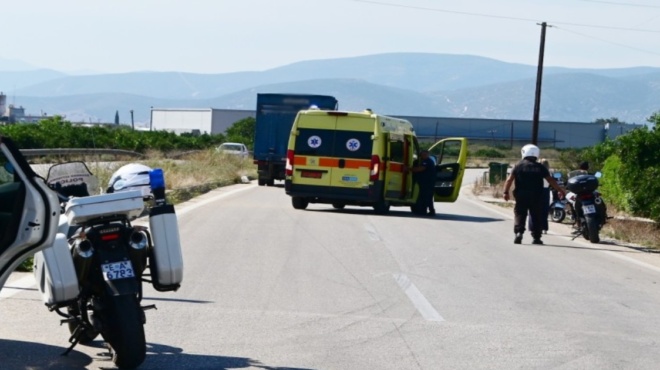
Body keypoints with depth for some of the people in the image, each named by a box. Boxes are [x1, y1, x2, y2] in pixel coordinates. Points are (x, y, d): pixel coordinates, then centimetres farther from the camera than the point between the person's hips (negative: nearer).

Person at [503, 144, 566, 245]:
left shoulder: (518, 166, 2)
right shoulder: (540, 167, 4)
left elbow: (509, 179, -6)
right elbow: (551, 180, 4)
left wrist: (506, 192, -4)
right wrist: (560, 190, 13)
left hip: (521, 195, -1)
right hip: (536, 196, 1)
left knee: (519, 214, 3)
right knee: (536, 216, 8)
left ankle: (518, 232, -16)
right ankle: (536, 237, 7)